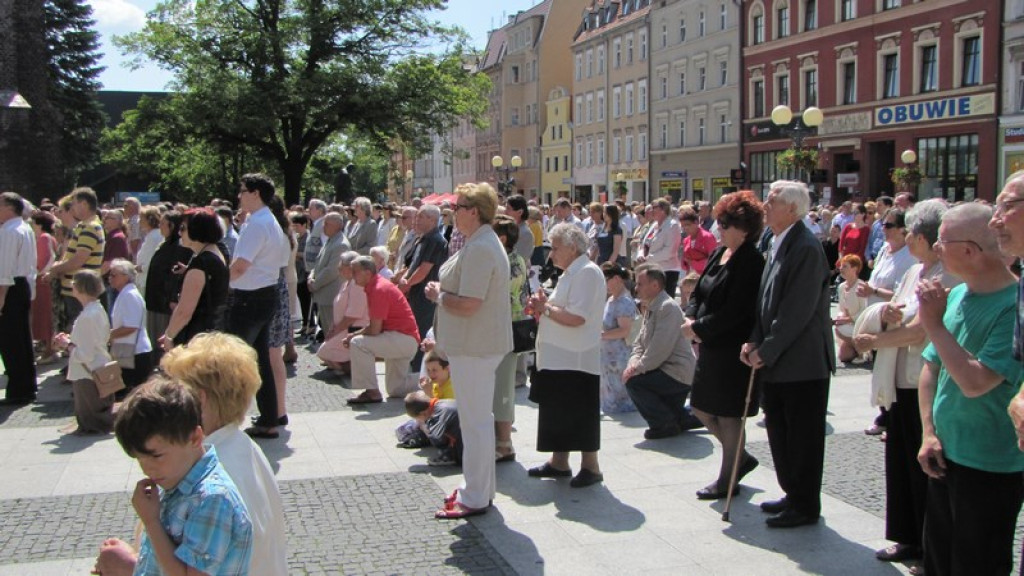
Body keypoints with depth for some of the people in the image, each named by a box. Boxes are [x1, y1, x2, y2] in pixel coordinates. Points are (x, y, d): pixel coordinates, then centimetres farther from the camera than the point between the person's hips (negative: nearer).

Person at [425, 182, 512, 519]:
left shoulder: (479, 250, -22)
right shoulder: (483, 242, 14)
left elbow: (468, 305, -27)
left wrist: (438, 296, -10)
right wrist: (443, 291, 7)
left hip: (475, 347, -11)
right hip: (477, 343, 11)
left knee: (475, 421, -2)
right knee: (479, 418, 19)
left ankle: (475, 498, 7)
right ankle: (480, 488, 31)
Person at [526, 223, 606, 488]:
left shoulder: (587, 273, -15)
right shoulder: (571, 273, 18)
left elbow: (577, 318, -24)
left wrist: (546, 308, -12)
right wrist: (543, 306, 5)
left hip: (576, 359, -10)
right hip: (558, 357, 10)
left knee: (580, 414, -2)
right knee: (557, 411, 14)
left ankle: (590, 467, 8)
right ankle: (559, 462, 25)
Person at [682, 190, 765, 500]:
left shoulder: (751, 263, -18)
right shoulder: (719, 254, 9)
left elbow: (733, 312, -23)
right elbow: (699, 291, 14)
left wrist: (697, 329, -16)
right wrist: (691, 318, -5)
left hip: (733, 350, -9)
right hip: (711, 347, 9)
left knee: (728, 416, 3)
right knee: (701, 408, 16)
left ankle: (727, 480, 19)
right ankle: (740, 458, 34)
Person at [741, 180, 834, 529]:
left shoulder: (806, 248, -19)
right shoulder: (778, 245, 11)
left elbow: (797, 312, -22)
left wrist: (766, 351, -17)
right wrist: (754, 342, 3)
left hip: (802, 363, -9)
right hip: (777, 362, 9)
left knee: (802, 437, 3)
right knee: (779, 431, 17)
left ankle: (805, 507, 16)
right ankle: (793, 496, 31)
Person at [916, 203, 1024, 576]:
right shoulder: (955, 295, 4)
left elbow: (975, 382, -27)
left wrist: (933, 324, -22)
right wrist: (929, 433, 0)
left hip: (992, 468, -7)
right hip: (944, 459, 7)